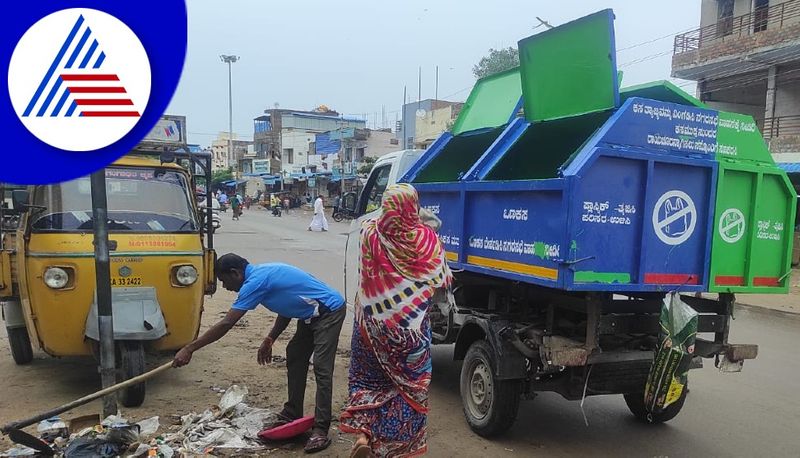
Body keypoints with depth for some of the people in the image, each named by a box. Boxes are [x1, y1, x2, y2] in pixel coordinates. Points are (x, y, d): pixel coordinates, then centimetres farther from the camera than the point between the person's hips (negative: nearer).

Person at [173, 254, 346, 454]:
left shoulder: (255, 281, -21)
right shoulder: (261, 275, 9)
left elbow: (226, 324, -22)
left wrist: (189, 349, -17)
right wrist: (269, 340, 14)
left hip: (330, 311, -11)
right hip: (311, 315, 11)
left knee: (321, 368, -12)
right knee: (294, 358, 15)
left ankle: (321, 431, -8)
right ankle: (292, 414, 24)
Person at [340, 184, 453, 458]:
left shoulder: (370, 232, -9)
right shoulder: (427, 238, -12)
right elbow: (441, 281, -2)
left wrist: (415, 220, 19)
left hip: (372, 322, 2)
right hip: (412, 327, -1)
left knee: (368, 377, 20)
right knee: (410, 384, 14)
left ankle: (363, 433, 3)